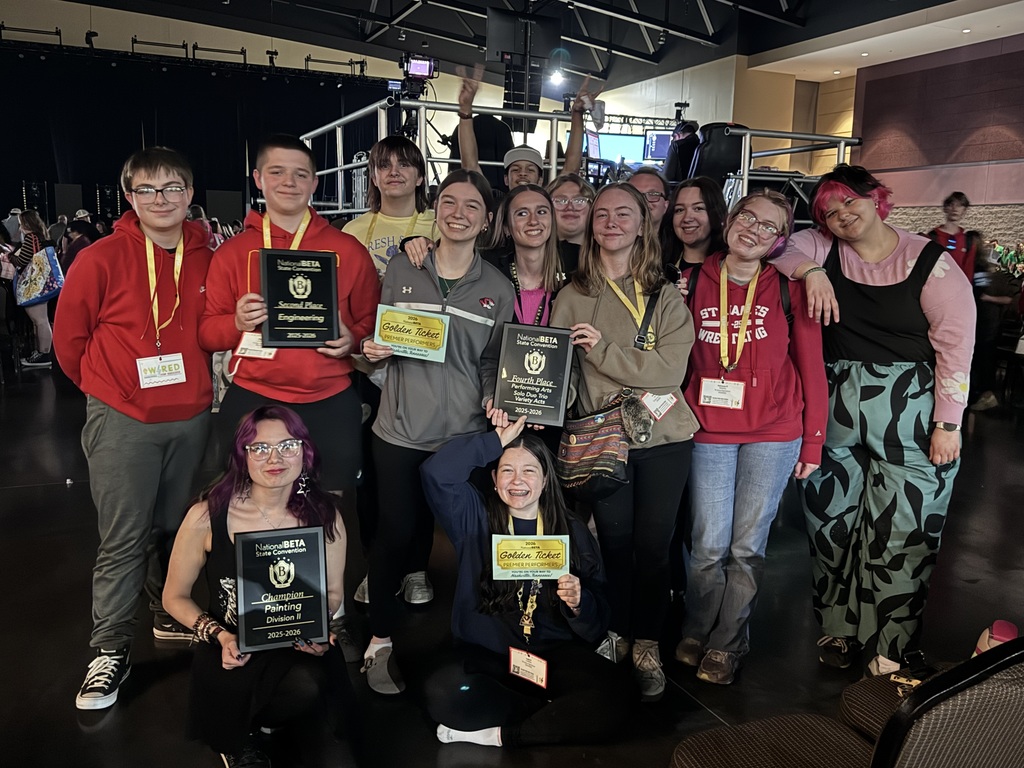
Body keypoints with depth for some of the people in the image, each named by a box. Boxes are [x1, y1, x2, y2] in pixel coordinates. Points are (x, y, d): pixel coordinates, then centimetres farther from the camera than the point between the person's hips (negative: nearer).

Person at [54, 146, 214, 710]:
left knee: (173, 526, 17)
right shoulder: (101, 259, -9)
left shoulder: (207, 259, 1)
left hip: (191, 418, 3)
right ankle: (110, 649, 14)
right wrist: (107, 387, 9)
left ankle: (169, 615, 36)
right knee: (123, 539, 0)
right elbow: (68, 337, 1)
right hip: (122, 421, -3)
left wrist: (194, 381, 9)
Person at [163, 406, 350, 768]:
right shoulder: (207, 517, -12)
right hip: (230, 655, -1)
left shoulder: (325, 515, -7)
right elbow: (175, 598, 3)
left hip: (300, 651, 1)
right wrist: (220, 636, -14)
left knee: (307, 688, -33)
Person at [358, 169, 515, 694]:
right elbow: (376, 340, 13)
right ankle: (380, 641, 19)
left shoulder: (497, 289, 4)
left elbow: (492, 362, 8)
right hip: (400, 428, 0)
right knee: (395, 531, 3)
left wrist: (494, 399, -10)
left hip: (463, 433, 1)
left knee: (430, 527, 10)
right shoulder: (400, 271, 3)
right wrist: (371, 351, -9)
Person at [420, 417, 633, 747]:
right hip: (486, 655, 0)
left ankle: (498, 734, -12)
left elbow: (597, 625, 4)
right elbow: (437, 472, -13)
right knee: (442, 691, -32)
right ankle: (560, 713, -12)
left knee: (613, 696, -29)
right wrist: (497, 440, -5)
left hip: (554, 655, 0)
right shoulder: (475, 519, 6)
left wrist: (578, 603, -19)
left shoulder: (573, 532, 5)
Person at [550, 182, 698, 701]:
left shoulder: (666, 297, 1)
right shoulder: (573, 297, 4)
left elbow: (670, 369, -11)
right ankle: (615, 633, 31)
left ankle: (646, 645, 25)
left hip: (664, 440, 0)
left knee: (653, 545, 6)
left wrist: (603, 350, -17)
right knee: (615, 541, 9)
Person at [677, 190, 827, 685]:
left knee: (747, 547, 7)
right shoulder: (695, 282, 3)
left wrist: (813, 439, 1)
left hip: (773, 434, 0)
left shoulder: (789, 289, 0)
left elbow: (811, 365, 2)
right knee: (709, 545, 3)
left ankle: (726, 646, 24)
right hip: (709, 430, 1)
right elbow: (679, 358, 8)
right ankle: (695, 635, 26)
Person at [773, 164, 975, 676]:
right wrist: (811, 270, -20)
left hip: (911, 415, -3)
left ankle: (891, 647, 19)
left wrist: (948, 423, -9)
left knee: (902, 532, 1)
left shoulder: (929, 262, -5)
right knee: (831, 519, 10)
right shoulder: (823, 249, 5)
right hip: (836, 410, 3)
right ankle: (837, 626, 30)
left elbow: (956, 344, -7)